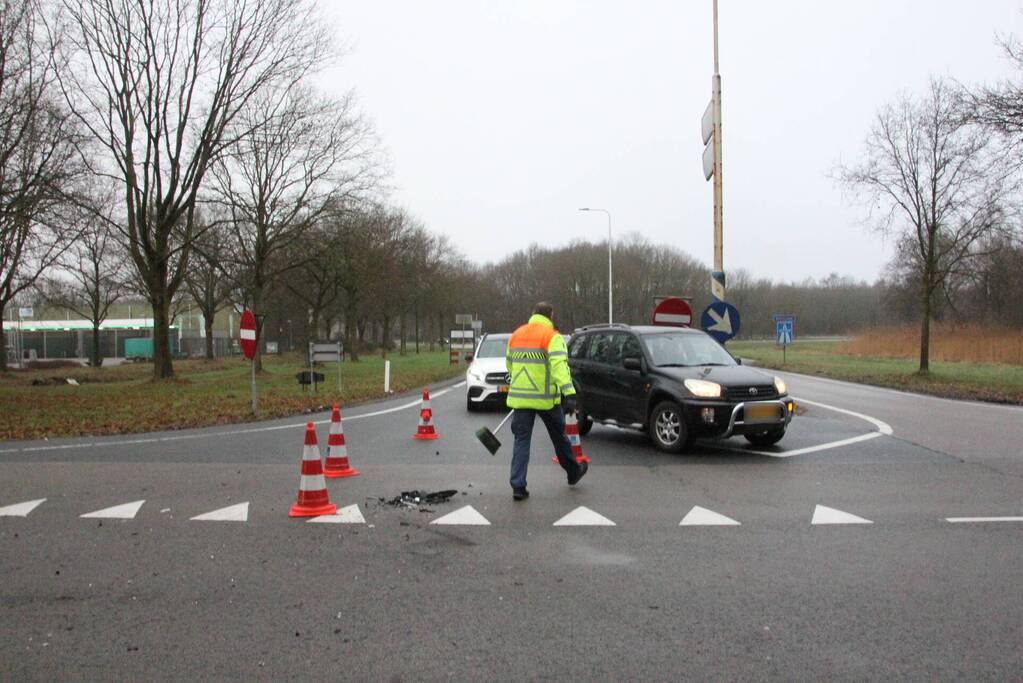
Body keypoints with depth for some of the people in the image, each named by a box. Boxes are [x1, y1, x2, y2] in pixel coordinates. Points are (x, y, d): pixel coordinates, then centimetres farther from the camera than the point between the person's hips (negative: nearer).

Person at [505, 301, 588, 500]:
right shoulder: (552, 336, -10)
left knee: (521, 440, 6)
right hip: (546, 398, -4)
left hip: (520, 397, 4)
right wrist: (569, 394, -31)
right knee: (559, 437, 15)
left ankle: (518, 486, -2)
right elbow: (559, 365, -24)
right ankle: (573, 473, 34)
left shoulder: (515, 335, 10)